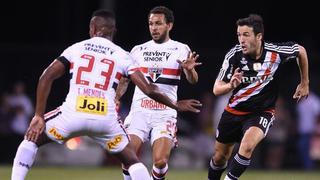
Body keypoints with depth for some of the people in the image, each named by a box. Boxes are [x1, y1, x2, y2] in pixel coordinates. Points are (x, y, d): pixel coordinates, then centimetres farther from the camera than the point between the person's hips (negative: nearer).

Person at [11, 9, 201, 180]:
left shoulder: (76, 48, 15)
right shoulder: (122, 56, 14)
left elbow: (46, 78, 6)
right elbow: (149, 89, 8)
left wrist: (39, 116, 8)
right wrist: (176, 105, 23)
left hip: (73, 113, -1)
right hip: (106, 119, 1)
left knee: (33, 137, 23)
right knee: (132, 160, 21)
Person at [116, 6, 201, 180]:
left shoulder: (180, 49, 2)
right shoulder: (138, 50, 11)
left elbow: (193, 80, -11)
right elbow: (125, 79, 20)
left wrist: (189, 69, -34)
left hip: (165, 114, -2)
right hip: (139, 112, 2)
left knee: (160, 161, -17)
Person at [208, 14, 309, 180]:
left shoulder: (276, 52, -19)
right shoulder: (234, 55, -19)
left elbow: (301, 51, 3)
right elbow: (217, 89, -18)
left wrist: (305, 83, 10)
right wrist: (230, 86, -41)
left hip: (262, 112, -2)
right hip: (235, 110, 2)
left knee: (247, 146, -30)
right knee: (220, 157, 13)